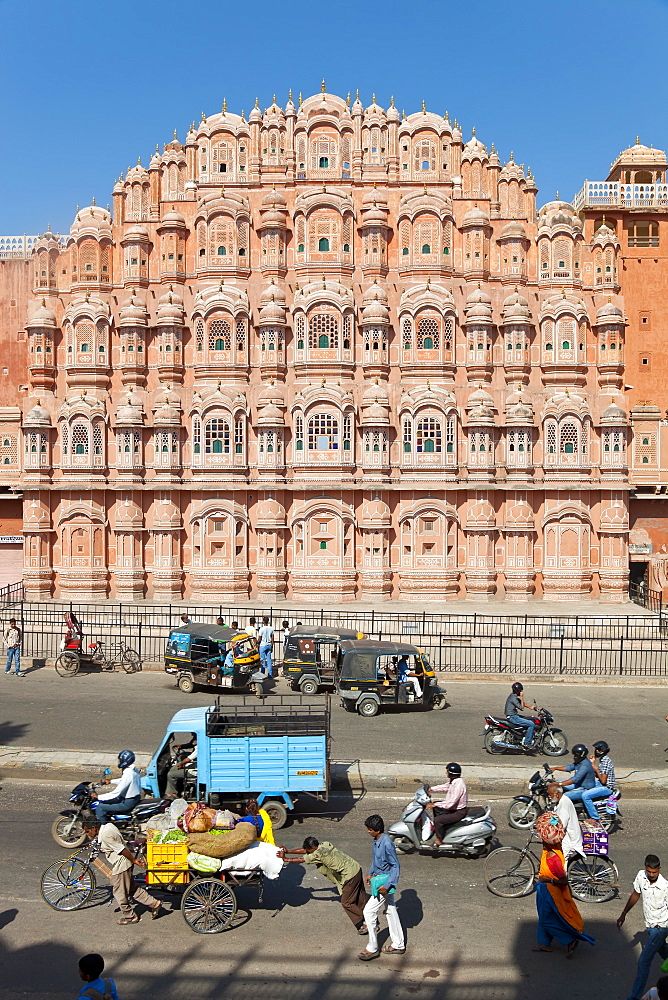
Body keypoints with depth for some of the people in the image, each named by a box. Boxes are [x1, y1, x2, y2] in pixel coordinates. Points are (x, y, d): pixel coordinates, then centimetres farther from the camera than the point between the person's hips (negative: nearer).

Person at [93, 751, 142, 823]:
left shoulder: (128, 774, -26)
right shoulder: (134, 770, 2)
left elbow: (116, 793, -24)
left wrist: (98, 797, -18)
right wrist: (111, 781, 23)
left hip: (128, 803, -10)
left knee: (100, 807, -7)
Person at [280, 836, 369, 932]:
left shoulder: (319, 853, -20)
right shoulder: (325, 844, 5)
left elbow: (301, 860, -9)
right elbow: (305, 850, 16)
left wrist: (285, 858, 3)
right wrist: (288, 851, 17)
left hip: (350, 875, -9)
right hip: (357, 869, 9)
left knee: (346, 902, 3)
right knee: (361, 898, 18)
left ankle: (363, 925, 9)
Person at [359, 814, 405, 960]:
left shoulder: (386, 843, -27)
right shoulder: (376, 841, 1)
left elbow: (395, 865, -22)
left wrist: (387, 885, -23)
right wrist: (370, 873, 22)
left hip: (385, 880, -9)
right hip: (379, 877, 9)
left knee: (368, 912, -4)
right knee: (390, 911, 18)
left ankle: (372, 948, 7)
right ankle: (398, 945, 30)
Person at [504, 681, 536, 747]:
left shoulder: (514, 696, 11)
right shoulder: (513, 698, -20)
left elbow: (522, 703, 19)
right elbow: (521, 707, -18)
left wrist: (530, 707, 6)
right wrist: (522, 697, -15)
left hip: (514, 715, 10)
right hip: (512, 717, -10)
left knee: (530, 720, 20)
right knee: (531, 724, -16)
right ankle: (526, 743, -12)